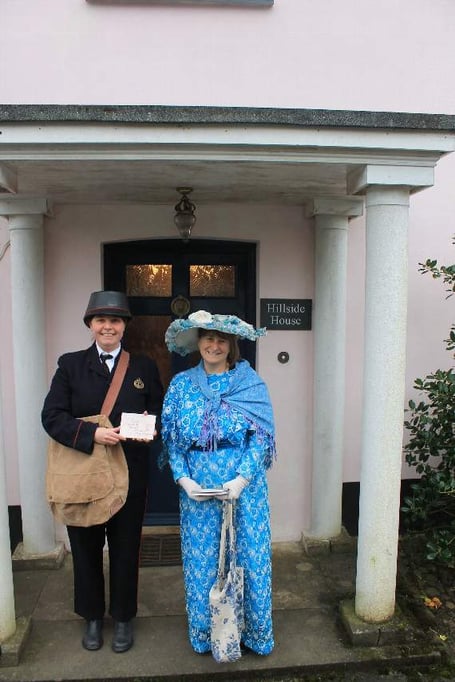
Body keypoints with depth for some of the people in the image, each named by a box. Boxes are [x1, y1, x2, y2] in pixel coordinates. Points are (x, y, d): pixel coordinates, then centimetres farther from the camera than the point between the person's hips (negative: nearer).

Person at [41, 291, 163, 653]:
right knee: (86, 549, 16)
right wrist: (92, 434, -22)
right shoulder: (70, 364, -1)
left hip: (129, 476, 0)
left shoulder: (144, 366, 1)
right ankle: (93, 617, 40)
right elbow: (52, 415, -9)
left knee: (125, 549, 14)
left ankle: (123, 618, 37)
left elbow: (160, 413, 2)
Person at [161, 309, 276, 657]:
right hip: (197, 487, 1)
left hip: (244, 484, -1)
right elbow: (172, 439, 2)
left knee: (248, 555, 10)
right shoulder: (181, 385, 1)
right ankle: (205, 634, 35)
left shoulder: (252, 383, -3)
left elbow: (261, 437, -6)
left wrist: (241, 479, -16)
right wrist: (184, 478, -10)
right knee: (201, 559, 12)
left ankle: (253, 631, 34)